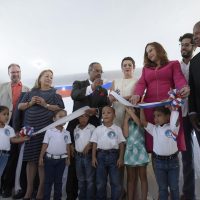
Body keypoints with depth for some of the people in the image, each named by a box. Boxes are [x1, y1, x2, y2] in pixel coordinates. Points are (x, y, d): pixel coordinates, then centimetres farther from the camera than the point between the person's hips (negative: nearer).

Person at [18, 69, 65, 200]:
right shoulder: (31, 93, 14)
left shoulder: (54, 94, 6)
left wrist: (45, 105, -12)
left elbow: (61, 109, -4)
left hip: (46, 130, -2)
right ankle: (29, 189, 14)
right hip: (30, 129, 3)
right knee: (31, 159, 5)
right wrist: (30, 103, -6)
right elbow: (20, 106, 12)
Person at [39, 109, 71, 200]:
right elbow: (45, 145, -4)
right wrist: (41, 157, -6)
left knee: (58, 180, 12)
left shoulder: (66, 133, 2)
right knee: (48, 180, 7)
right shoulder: (49, 131, -6)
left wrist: (68, 158, 5)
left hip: (61, 159, 2)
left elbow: (67, 146, 7)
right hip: (50, 158, -2)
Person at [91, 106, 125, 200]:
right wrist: (94, 157, -1)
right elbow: (94, 144, 6)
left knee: (116, 182, 3)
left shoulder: (117, 129, 3)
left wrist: (120, 158, -5)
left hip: (113, 155, -1)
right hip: (101, 155, 1)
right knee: (100, 182, 8)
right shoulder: (98, 129, 6)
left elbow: (121, 144, 2)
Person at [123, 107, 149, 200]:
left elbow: (139, 122, -23)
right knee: (130, 178, 9)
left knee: (143, 177, 4)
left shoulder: (141, 121, 2)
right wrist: (126, 119, -4)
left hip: (140, 151, -3)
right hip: (130, 151, 3)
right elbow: (125, 134, -5)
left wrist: (130, 111, -20)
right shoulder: (127, 122, 11)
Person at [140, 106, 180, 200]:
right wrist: (141, 108, -5)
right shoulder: (154, 129, 4)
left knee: (174, 187, 12)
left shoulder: (173, 128, -4)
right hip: (158, 161, 2)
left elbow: (176, 119, -22)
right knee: (162, 187, 12)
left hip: (173, 160, -2)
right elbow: (143, 121, -2)